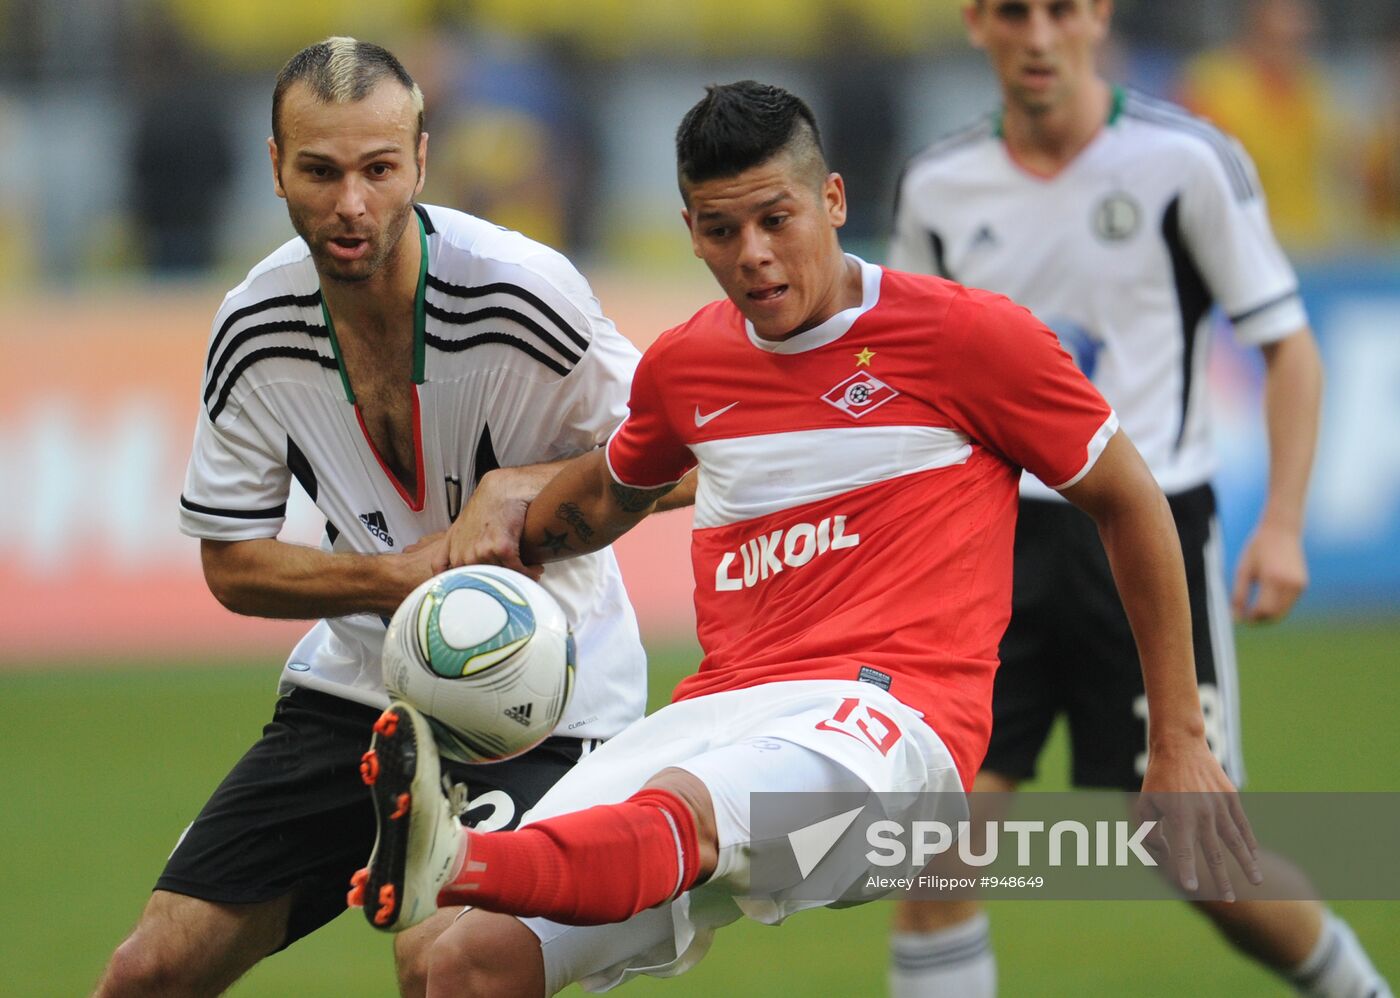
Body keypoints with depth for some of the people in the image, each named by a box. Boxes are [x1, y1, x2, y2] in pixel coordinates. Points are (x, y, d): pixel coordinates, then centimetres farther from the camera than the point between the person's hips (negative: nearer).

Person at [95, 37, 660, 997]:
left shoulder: (523, 288, -18)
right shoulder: (253, 328, -6)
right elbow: (233, 561, 2)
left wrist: (523, 489, -23)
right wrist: (399, 576, -15)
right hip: (355, 686, 4)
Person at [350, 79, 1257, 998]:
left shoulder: (973, 337, 3)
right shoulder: (686, 365, 18)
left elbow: (1130, 501, 11)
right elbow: (612, 491, 41)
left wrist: (1180, 745, 11)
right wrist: (495, 545, 22)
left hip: (889, 717, -6)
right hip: (718, 710, 6)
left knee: (681, 808, -43)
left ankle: (448, 865, -71)